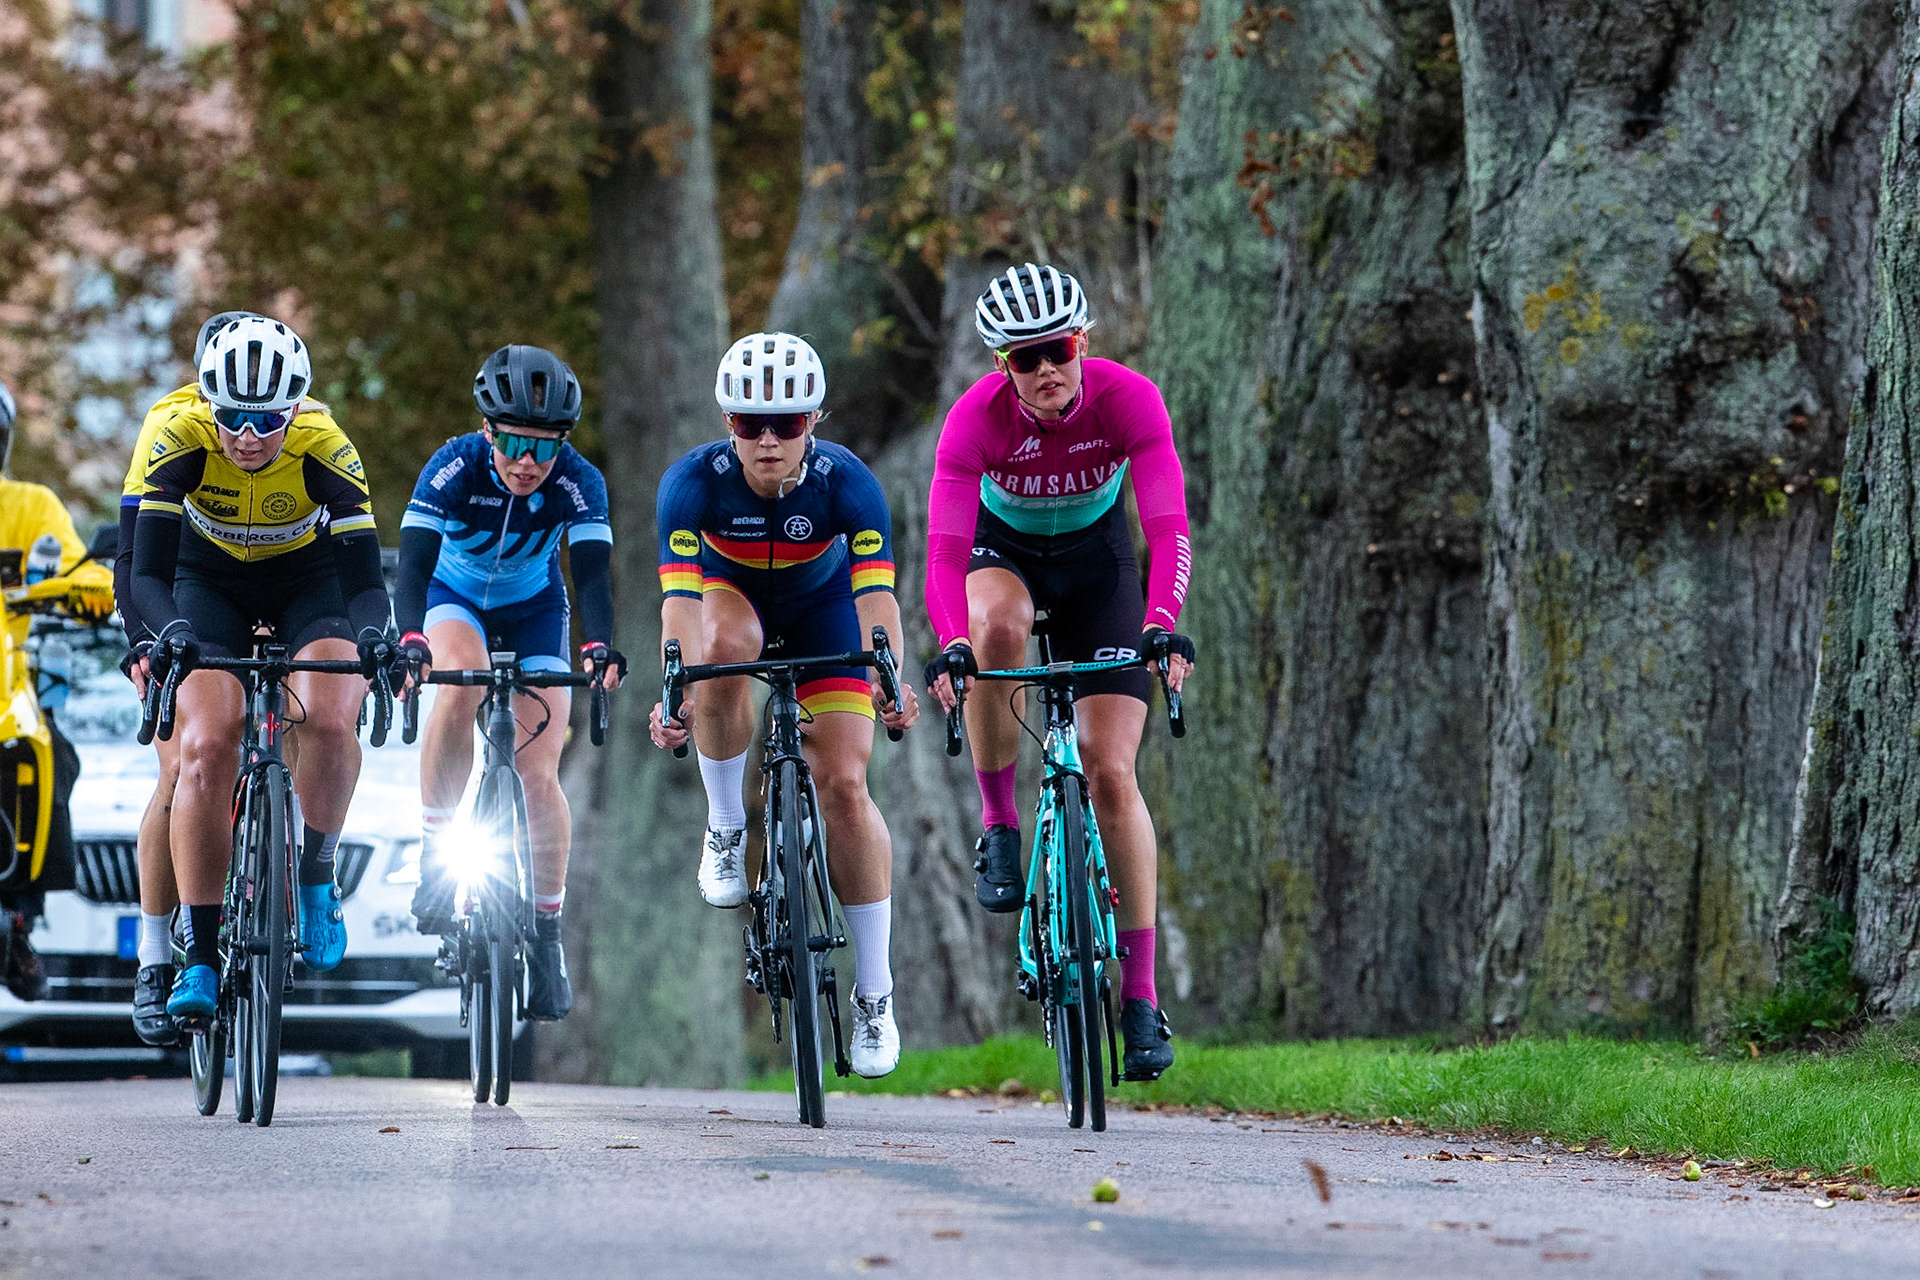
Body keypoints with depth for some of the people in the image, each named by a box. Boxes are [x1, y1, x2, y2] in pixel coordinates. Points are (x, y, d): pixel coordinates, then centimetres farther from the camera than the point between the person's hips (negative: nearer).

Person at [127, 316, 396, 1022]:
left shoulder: (325, 449, -29)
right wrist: (170, 632, -53)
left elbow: (365, 581, -30)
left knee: (328, 719, -29)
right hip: (210, 585, 0)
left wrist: (372, 636, -51)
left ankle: (316, 876, -3)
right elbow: (147, 571, -32)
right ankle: (198, 958, -14)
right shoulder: (181, 439, -29)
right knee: (206, 747, -20)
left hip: (309, 582, 0)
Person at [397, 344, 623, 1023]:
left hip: (534, 610, 1)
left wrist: (599, 645, -56)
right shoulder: (455, 467, -31)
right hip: (455, 598, -1)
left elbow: (592, 576, -36)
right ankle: (435, 850, -19)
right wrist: (410, 640, -57)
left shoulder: (577, 482, -28)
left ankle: (546, 933, 5)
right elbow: (413, 565, -38)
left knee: (538, 775, -10)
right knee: (461, 686, -35)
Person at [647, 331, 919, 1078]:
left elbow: (876, 592, -40)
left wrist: (889, 681, -58)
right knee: (725, 648, -38)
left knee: (844, 784, -12)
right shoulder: (694, 482, -31)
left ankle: (875, 994, -2)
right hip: (732, 595, 0)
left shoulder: (848, 483, -31)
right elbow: (680, 595, -40)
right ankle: (725, 828, -15)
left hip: (822, 609, 0)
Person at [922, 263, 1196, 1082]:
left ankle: (1140, 992, -4)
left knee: (1111, 773, -10)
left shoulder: (1129, 401, -28)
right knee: (998, 625, -39)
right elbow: (945, 547, -35)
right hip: (1004, 553, 0)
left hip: (1096, 560, 0)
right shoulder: (977, 416, -29)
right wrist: (951, 645, -52)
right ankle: (998, 824, -18)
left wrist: (1162, 622, -51)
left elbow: (1168, 527, -35)